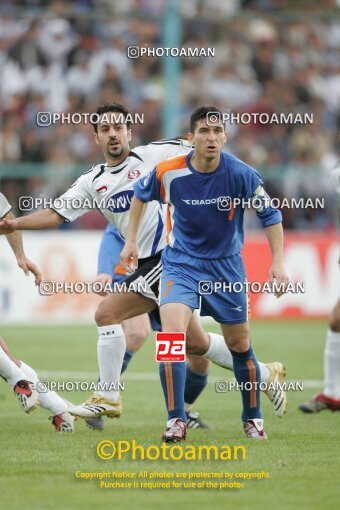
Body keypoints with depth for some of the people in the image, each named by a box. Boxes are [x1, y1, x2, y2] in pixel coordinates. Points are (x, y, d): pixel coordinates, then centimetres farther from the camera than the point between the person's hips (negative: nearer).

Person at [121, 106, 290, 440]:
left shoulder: (240, 174, -18)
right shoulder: (168, 172, -16)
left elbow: (270, 215, -6)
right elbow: (141, 194, 8)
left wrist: (278, 262, -12)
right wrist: (132, 240, 10)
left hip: (226, 267, 1)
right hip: (181, 264, -1)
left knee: (239, 345, 9)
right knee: (172, 334, -22)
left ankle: (253, 418, 30)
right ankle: (176, 421, -15)